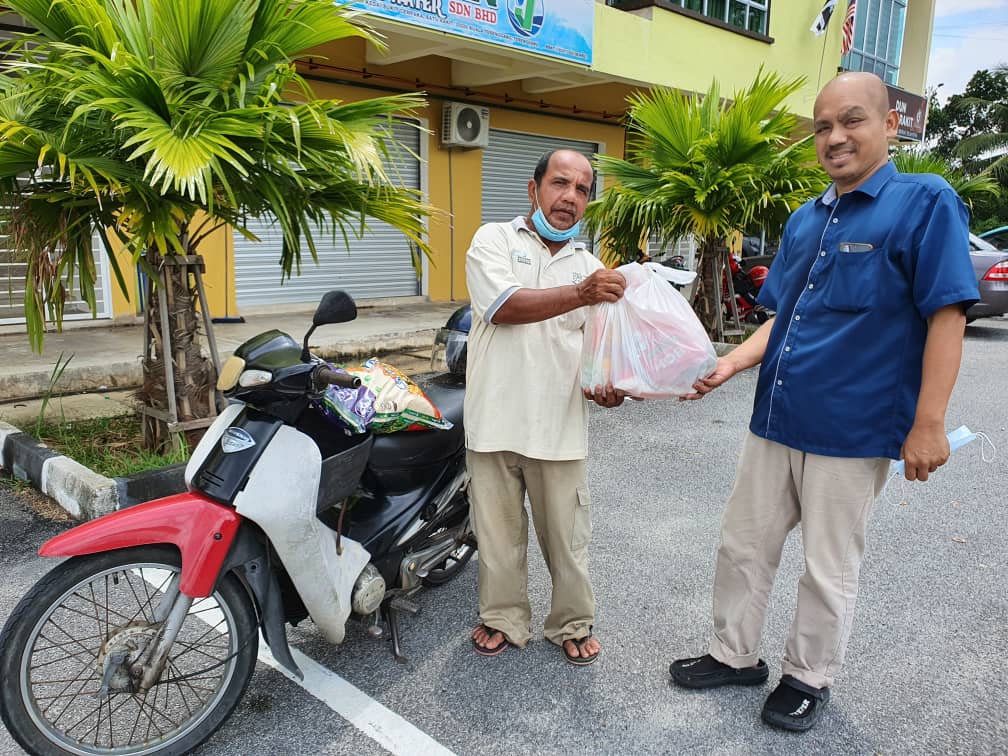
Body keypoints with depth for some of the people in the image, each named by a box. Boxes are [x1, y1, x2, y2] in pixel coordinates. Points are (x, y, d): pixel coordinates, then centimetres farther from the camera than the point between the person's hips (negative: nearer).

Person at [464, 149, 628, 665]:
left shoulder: (590, 266, 12)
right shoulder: (494, 240, 0)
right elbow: (506, 307, -18)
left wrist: (607, 383, -8)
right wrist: (580, 294, -31)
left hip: (560, 424, 2)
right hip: (496, 421, -2)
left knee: (567, 532, 10)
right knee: (497, 530, 12)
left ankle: (572, 624, 31)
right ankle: (504, 620, 32)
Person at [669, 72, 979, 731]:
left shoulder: (925, 202, -9)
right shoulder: (804, 220, 10)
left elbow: (947, 316, -13)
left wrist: (928, 426, -17)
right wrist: (732, 362, -1)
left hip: (852, 431, -6)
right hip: (776, 421, 6)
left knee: (829, 570, 11)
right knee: (743, 546, 15)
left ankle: (809, 678, 32)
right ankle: (735, 655, 35)